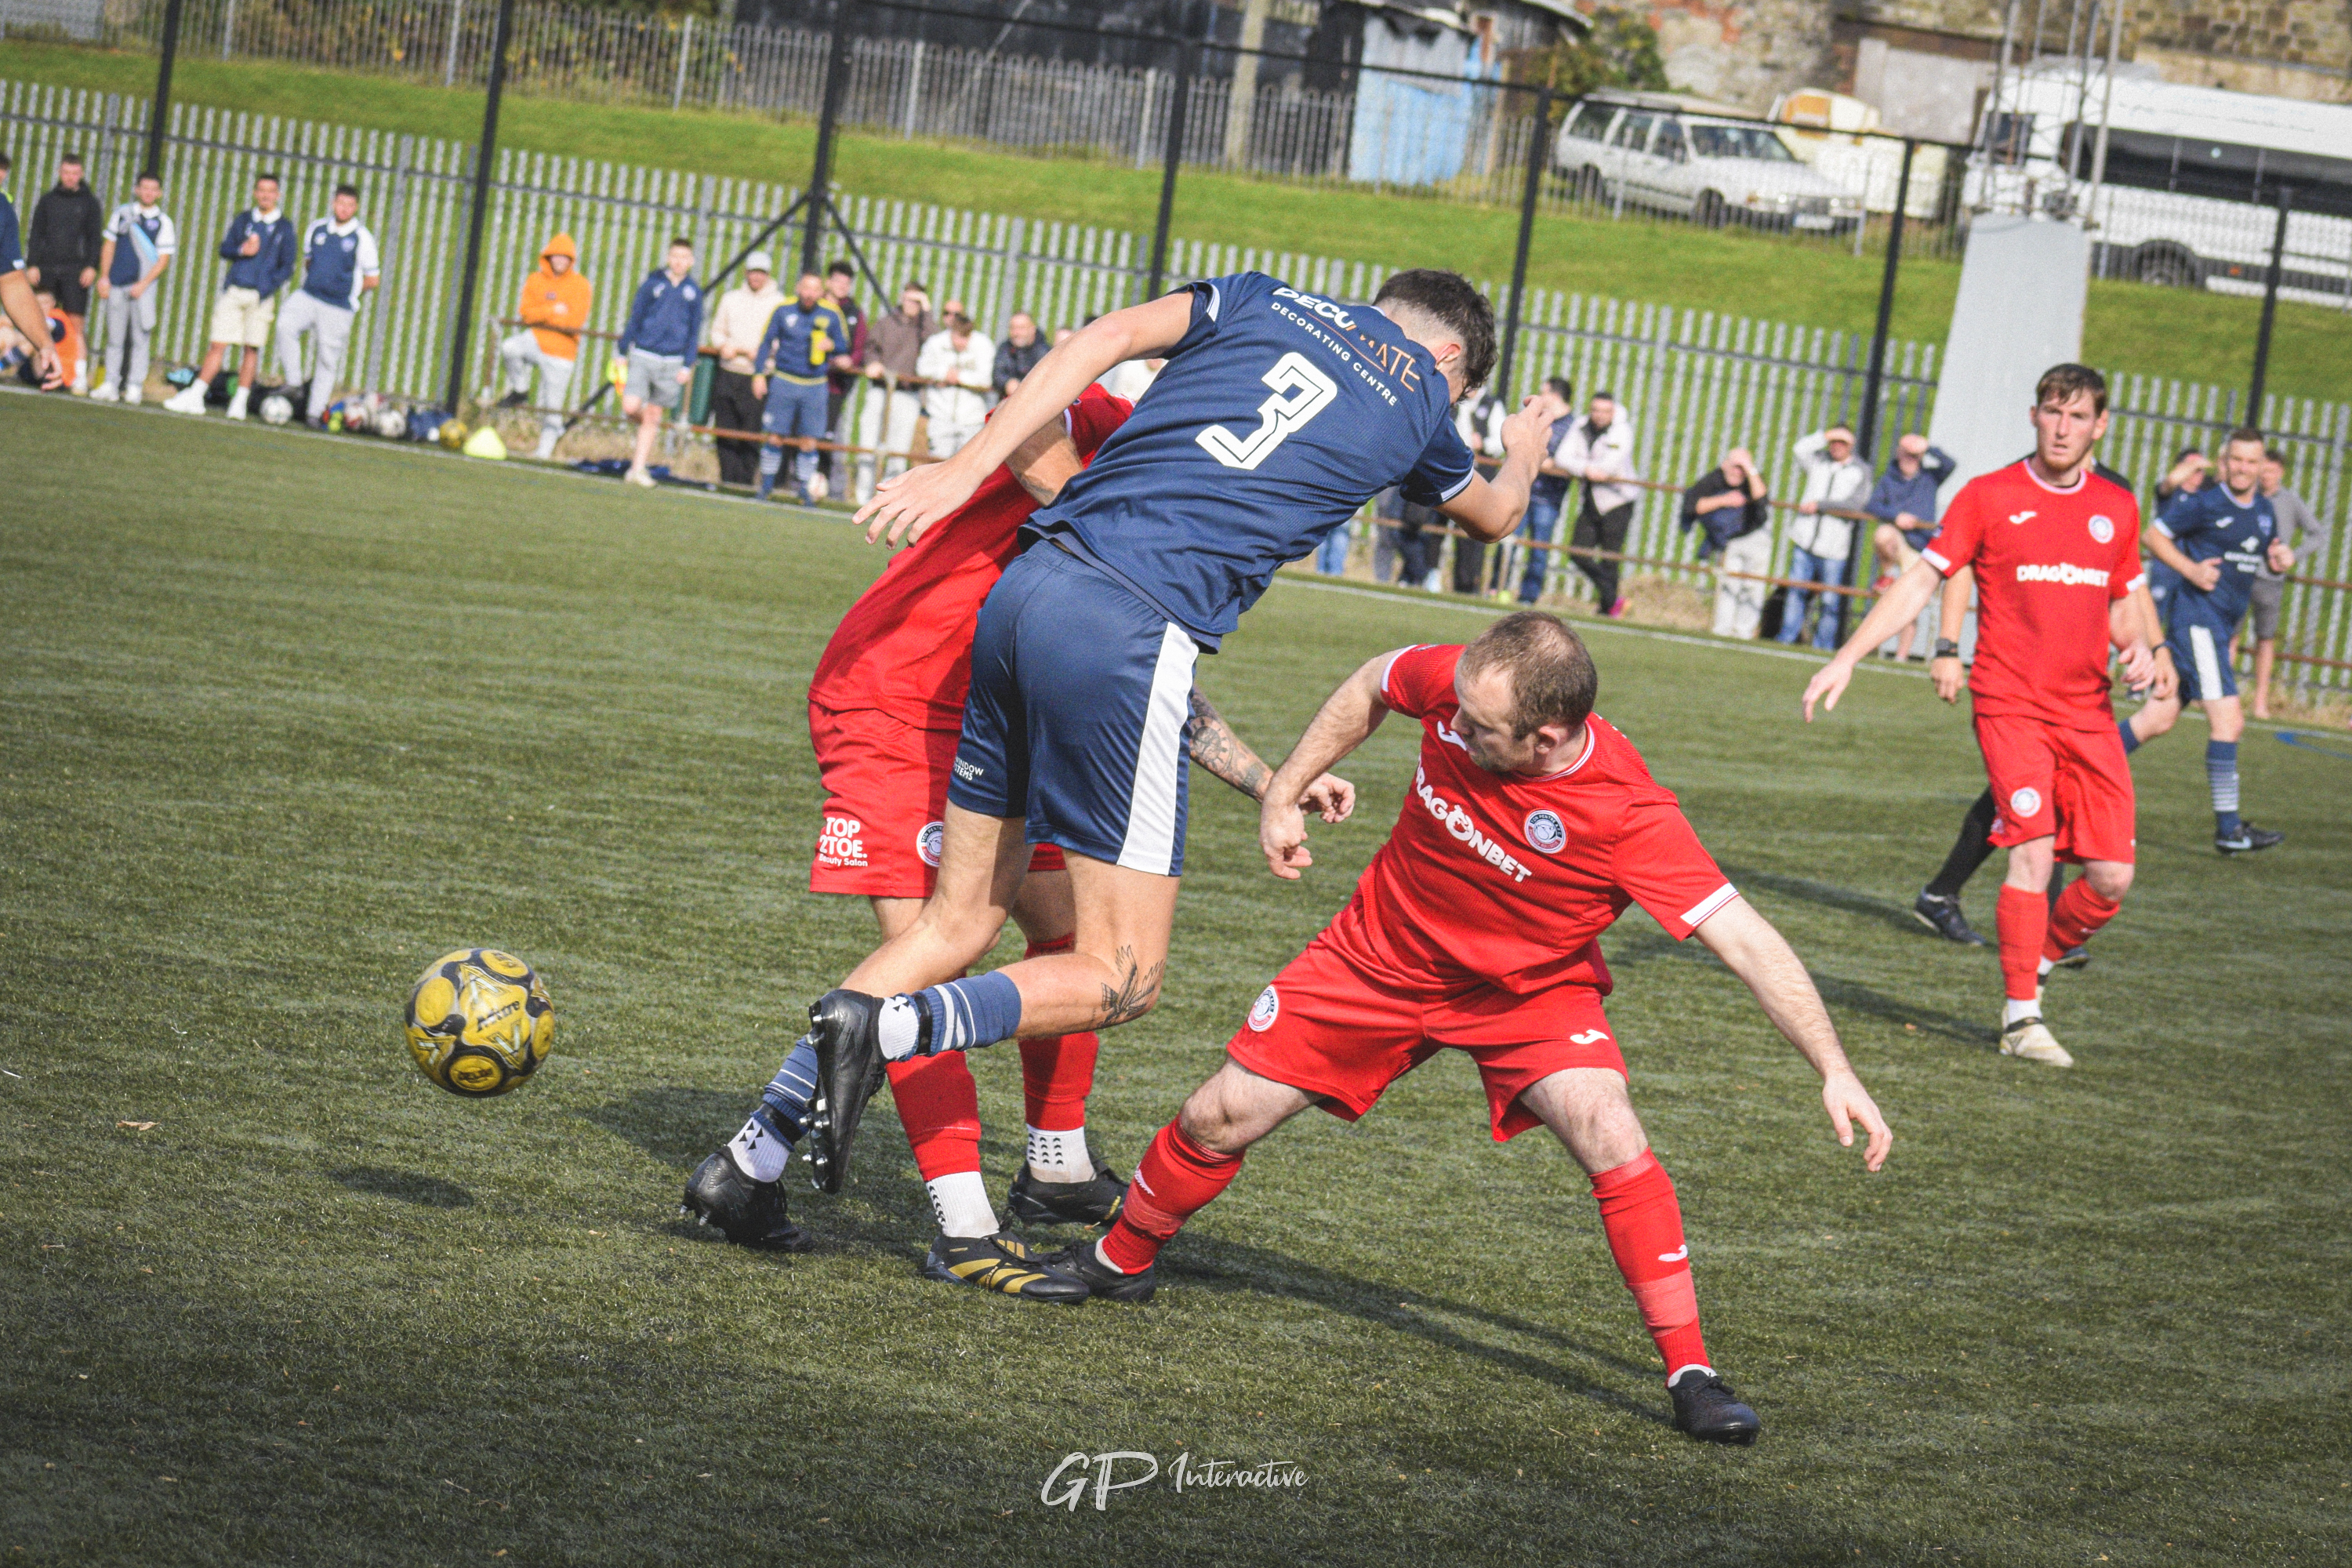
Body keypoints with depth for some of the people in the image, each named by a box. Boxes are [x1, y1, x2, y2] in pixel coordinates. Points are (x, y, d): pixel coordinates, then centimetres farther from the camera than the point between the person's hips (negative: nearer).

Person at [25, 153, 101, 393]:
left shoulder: (89, 202, 8)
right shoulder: (48, 199, 13)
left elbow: (96, 238, 6)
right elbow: (34, 234, 12)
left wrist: (91, 266, -6)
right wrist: (32, 265, 2)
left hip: (75, 270, -2)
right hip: (47, 268, 2)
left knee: (77, 323, -9)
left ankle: (80, 376, -11)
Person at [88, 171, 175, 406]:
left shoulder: (163, 222, 3)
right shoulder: (123, 213, 11)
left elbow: (163, 258, -1)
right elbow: (109, 245, 15)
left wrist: (143, 285, -11)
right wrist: (104, 277, 4)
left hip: (143, 286, -2)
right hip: (116, 285, 2)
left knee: (140, 339, -3)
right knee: (115, 337, 4)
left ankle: (135, 387, 0)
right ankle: (111, 385, 8)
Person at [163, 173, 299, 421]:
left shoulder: (284, 227, 4)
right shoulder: (243, 220, 11)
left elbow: (287, 266, 2)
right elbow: (225, 249, 10)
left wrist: (269, 287, -12)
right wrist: (242, 250, -11)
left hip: (260, 296, -1)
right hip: (233, 291, 1)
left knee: (251, 349, 0)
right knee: (218, 345, -3)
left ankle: (240, 402, 7)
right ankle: (195, 397, -4)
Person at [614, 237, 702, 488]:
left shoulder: (693, 292, 4)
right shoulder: (652, 284, 0)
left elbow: (694, 332, 8)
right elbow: (634, 319, 4)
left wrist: (687, 366, 1)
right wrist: (623, 354, 2)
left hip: (672, 362, 1)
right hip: (643, 356, -1)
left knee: (653, 416, 4)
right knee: (631, 407, -14)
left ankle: (639, 468, 10)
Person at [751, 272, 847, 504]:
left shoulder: (831, 315, 0)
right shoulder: (784, 310, -1)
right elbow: (767, 343, 8)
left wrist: (831, 346, -12)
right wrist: (759, 374, 3)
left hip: (815, 386, 0)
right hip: (784, 381, 0)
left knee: (809, 441, 0)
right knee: (774, 437, 1)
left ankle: (805, 491, 9)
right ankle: (765, 488, 12)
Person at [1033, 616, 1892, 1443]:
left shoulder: (1630, 816, -36)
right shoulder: (1455, 684, -26)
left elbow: (1744, 938, -34)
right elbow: (1371, 686, -1)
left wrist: (1836, 1069, -38)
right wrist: (1282, 794, 2)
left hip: (1529, 991, -3)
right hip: (1384, 956, 3)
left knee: (1611, 1137, -27)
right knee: (1222, 1116, 2)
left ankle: (1690, 1371, -14)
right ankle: (1121, 1258, 31)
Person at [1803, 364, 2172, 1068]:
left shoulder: (2117, 509, 11)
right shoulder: (1989, 497, 0)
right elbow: (1920, 581, 1)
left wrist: (2142, 648, 0)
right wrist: (1847, 657, -5)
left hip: (2089, 712, 4)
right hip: (2011, 703, -4)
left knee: (2111, 877, -3)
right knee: (2034, 852, -17)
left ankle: (2034, 966, 23)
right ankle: (2020, 1017, -7)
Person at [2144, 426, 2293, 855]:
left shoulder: (2264, 510, 13)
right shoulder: (2204, 503, -9)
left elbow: (2269, 553, 27)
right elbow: (2155, 535, -2)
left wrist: (2282, 556, 3)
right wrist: (2190, 569, -16)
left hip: (2223, 625, 8)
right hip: (2198, 617, -8)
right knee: (2227, 719, -15)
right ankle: (2228, 829, -14)